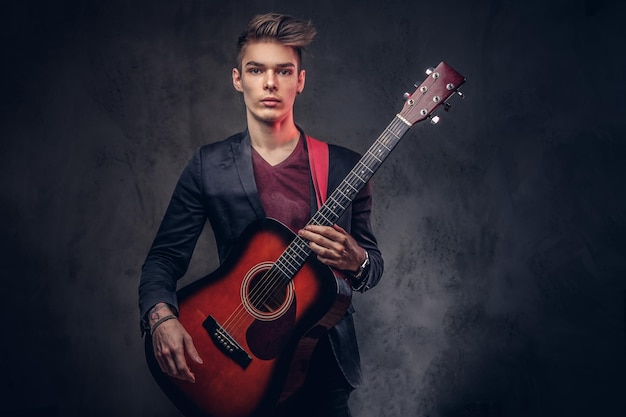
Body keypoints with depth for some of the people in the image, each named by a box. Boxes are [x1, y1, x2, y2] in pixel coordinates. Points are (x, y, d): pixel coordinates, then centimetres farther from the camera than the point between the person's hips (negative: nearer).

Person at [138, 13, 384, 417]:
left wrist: (354, 259, -20)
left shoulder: (343, 166, -3)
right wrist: (161, 318, -21)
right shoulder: (208, 166, -3)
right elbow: (165, 257, -3)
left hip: (323, 358, 0)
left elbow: (373, 264, 3)